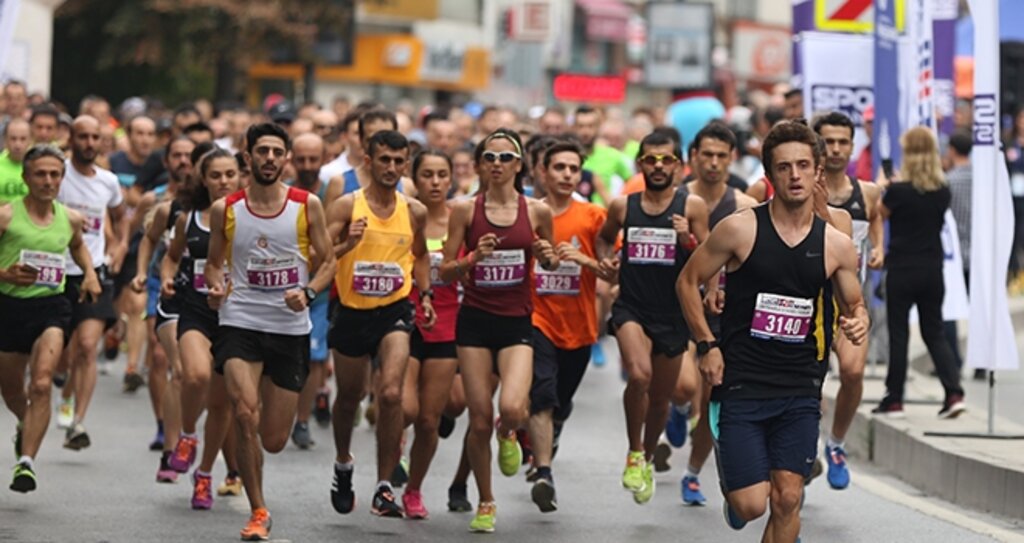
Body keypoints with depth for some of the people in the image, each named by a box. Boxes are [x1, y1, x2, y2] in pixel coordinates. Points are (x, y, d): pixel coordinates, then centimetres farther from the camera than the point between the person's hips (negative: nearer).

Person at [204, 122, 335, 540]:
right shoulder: (225, 210, 1)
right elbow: (214, 263, 13)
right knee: (245, 416, -22)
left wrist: (308, 292, -13)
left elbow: (327, 262, 6)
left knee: (274, 440, 4)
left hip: (291, 328, 1)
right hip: (240, 322, -1)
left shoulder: (307, 205, 0)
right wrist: (215, 288, -9)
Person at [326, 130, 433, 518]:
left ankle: (384, 488, -12)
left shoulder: (414, 212, 2)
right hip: (352, 312, -1)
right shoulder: (346, 206, -8)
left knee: (391, 393, -18)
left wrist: (425, 295, 11)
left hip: (394, 312, 1)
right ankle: (343, 464, 45)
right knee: (348, 398, 15)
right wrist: (347, 244, -32)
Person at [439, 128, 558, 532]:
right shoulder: (465, 210, -1)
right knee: (480, 420, 1)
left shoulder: (537, 211, 1)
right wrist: (473, 258, -18)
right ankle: (486, 503, 21)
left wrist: (549, 257, -7)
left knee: (512, 408, -23)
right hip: (475, 320, 0)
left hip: (517, 322, 0)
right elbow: (445, 272, 1)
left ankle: (508, 436, 16)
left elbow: (550, 262, 16)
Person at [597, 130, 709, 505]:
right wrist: (605, 259, 2)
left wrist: (688, 241, -21)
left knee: (661, 398, 15)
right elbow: (605, 237, 23)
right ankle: (634, 453, -6)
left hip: (673, 314, 1)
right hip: (631, 308, -1)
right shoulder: (622, 206, 2)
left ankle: (648, 459, 42)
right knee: (639, 375, -27)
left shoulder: (692, 206, -4)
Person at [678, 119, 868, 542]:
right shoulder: (740, 229, -7)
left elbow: (854, 305, 15)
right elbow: (688, 281, 3)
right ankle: (729, 482, 33)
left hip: (800, 389, 3)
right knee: (751, 504, -5)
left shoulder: (836, 245, 1)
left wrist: (859, 321, -10)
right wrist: (707, 345, -5)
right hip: (741, 384, -2)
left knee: (787, 500, -1)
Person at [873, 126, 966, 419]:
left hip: (902, 270, -4)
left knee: (898, 334, 5)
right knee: (934, 333, 12)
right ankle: (954, 393, -3)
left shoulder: (899, 190, -14)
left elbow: (879, 215, 2)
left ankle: (894, 400, 11)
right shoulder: (943, 191, -1)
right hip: (932, 270, 4)